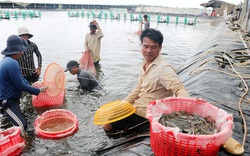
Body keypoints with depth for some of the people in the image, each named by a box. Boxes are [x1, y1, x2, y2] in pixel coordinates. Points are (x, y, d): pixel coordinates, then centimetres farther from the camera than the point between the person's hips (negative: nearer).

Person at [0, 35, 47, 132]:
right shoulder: (12, 63, -26)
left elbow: (21, 78, 11)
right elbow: (20, 85, -22)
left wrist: (35, 90, 5)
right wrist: (38, 91, -10)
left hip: (11, 99, 11)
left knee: (20, 123, 23)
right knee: (22, 126, -16)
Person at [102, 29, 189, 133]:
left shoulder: (164, 68, -21)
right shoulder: (145, 64, 6)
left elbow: (179, 89, -30)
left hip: (147, 113, -8)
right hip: (137, 105, 8)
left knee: (107, 126, -6)